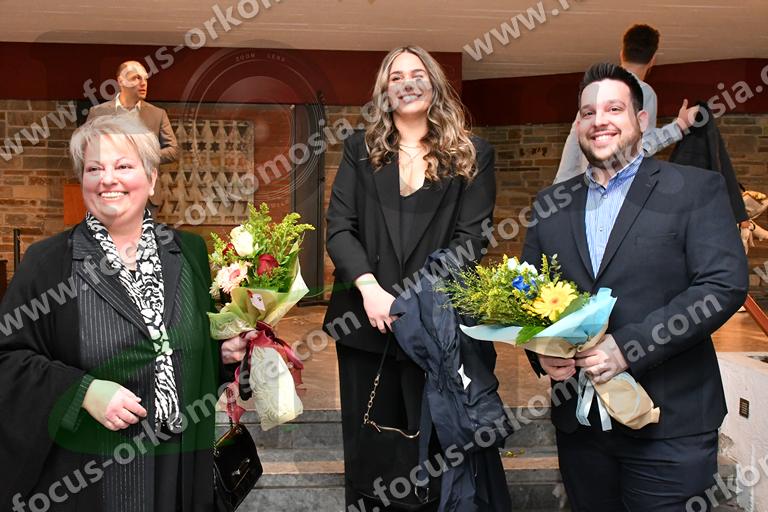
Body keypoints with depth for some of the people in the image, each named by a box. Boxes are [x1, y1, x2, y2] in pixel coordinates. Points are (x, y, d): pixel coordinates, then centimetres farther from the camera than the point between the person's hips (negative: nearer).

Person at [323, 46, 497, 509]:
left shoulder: (473, 155, 4)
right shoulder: (360, 150, 10)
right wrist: (369, 288, -16)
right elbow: (339, 227, 1)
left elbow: (472, 236, -5)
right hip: (366, 322, 2)